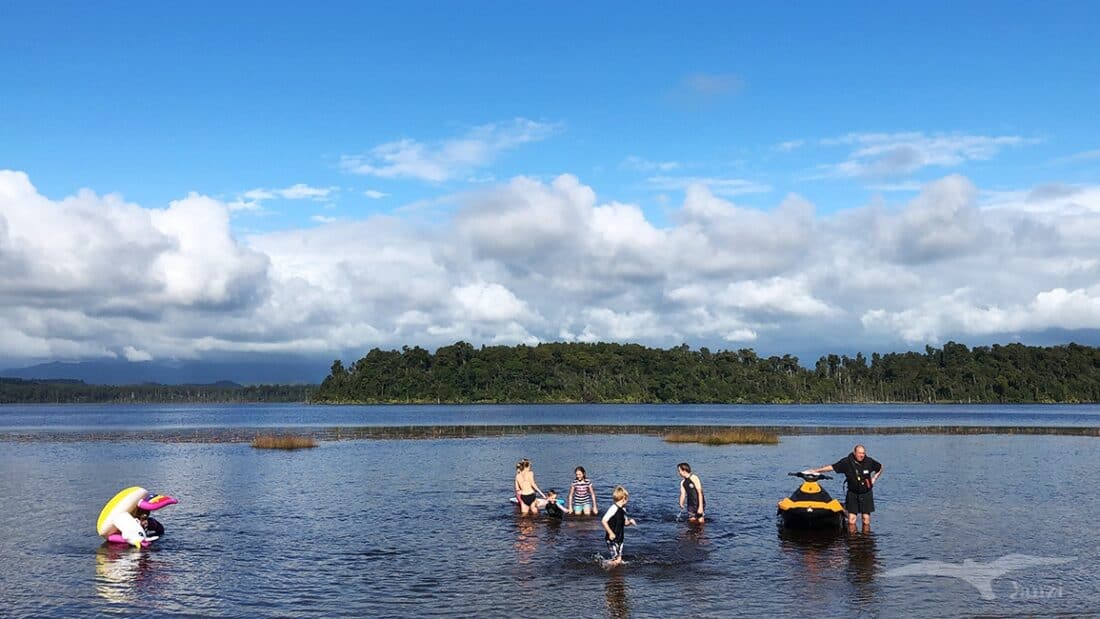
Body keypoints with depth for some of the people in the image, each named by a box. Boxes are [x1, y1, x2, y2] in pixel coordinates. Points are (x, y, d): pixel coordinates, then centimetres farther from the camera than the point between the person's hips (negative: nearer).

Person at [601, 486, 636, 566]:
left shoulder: (623, 509, 8)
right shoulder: (613, 508, -18)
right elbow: (603, 521, -23)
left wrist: (630, 522, -1)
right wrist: (610, 533, -24)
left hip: (619, 538, 8)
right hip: (612, 539, -8)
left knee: (619, 560, 10)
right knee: (616, 561, -7)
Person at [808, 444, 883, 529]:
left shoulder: (869, 461, -3)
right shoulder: (847, 462, -9)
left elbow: (880, 468, 16)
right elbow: (831, 467, -9)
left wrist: (873, 479, 7)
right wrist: (816, 470, -14)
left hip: (866, 494, 1)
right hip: (853, 494, -1)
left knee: (866, 519, 1)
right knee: (851, 519, -6)